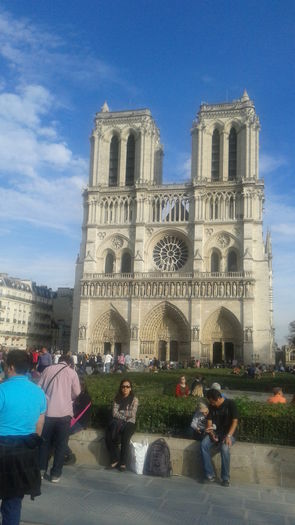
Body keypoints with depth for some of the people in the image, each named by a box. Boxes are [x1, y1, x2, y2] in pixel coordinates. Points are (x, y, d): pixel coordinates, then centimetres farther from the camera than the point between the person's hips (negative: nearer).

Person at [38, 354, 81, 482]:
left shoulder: (48, 369, 4)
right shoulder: (72, 372, 1)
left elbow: (39, 388, 4)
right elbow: (77, 392, 0)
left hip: (47, 411, 2)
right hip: (64, 412, -2)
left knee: (45, 442, 17)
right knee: (60, 444, 10)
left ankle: (41, 470, 21)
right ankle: (55, 474, 13)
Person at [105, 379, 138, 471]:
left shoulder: (134, 399, 4)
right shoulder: (117, 399, 12)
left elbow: (132, 414, -7)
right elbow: (114, 413, 1)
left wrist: (120, 412, -4)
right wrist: (125, 417, -11)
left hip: (129, 423, -3)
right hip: (118, 422, 3)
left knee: (125, 437, -33)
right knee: (108, 437, -25)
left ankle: (123, 463, -21)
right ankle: (115, 460, -9)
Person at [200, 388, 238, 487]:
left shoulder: (230, 404, -10)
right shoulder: (211, 406, 4)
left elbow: (235, 421, -13)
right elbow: (209, 422, 3)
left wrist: (228, 436, -25)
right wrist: (211, 432, -17)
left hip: (229, 433, -4)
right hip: (216, 432, 4)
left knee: (224, 448, -35)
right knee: (204, 444, -24)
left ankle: (225, 478, -20)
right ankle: (209, 475, -17)